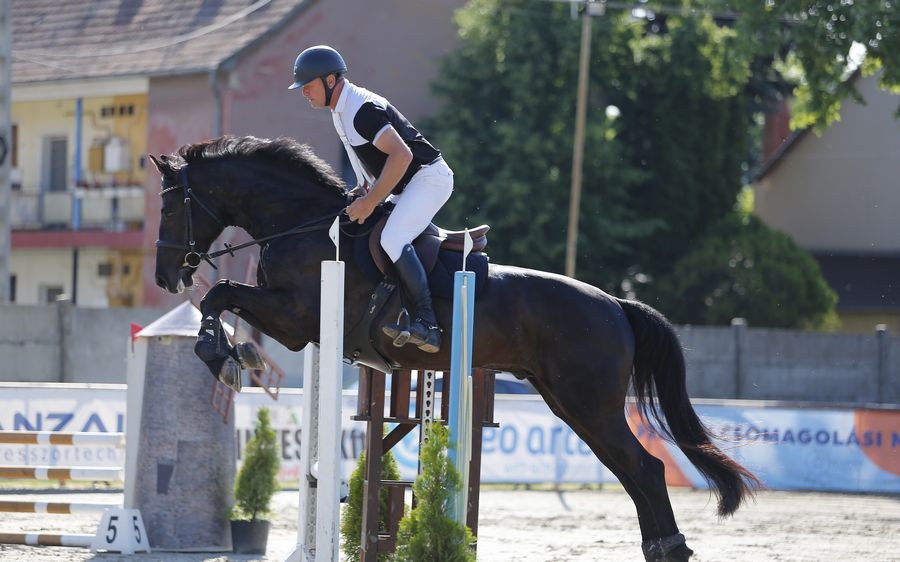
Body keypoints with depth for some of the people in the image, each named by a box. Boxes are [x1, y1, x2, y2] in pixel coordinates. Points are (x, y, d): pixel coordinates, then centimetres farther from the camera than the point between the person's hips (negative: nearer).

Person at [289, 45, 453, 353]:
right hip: (405, 187, 12)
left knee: (392, 240, -27)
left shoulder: (361, 110, -22)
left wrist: (370, 202, -27)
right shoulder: (341, 110, 11)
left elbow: (402, 155, -30)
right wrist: (365, 188, 9)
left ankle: (428, 325, -33)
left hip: (429, 177, -12)